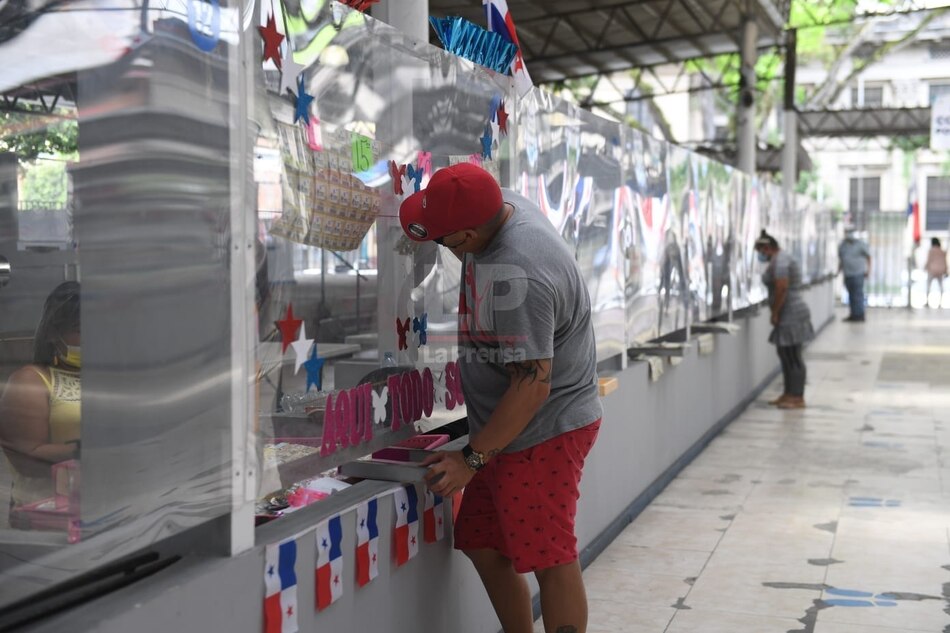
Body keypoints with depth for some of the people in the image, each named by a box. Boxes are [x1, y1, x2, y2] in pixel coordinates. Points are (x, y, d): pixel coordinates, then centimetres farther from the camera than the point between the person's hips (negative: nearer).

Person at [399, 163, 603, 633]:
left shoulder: (514, 278, -30)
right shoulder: (506, 204, -2)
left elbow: (533, 384, -27)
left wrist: (472, 458, -20)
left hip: (543, 433, -10)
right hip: (505, 429, 10)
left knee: (550, 561, -4)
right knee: (484, 548, 14)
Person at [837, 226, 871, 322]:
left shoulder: (860, 245, -2)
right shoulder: (842, 246, 11)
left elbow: (868, 256, 4)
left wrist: (868, 269, -1)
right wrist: (838, 271, 17)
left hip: (858, 273, -5)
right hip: (847, 274, 5)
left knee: (858, 294, -10)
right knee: (851, 295, 7)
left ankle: (859, 315, -10)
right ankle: (853, 315, 12)